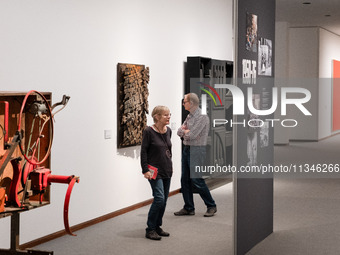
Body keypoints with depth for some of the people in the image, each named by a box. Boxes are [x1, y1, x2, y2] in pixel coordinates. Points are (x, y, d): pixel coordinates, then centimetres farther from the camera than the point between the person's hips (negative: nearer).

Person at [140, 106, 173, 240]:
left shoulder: (168, 130, 7)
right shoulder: (149, 132, -12)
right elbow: (143, 152, -10)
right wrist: (146, 170, -14)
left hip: (167, 171, 7)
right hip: (155, 171, -7)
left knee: (164, 200, 9)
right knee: (159, 198, -14)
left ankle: (157, 227, 21)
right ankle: (150, 229, -4)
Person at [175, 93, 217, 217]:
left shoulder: (202, 117, -14)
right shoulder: (189, 116, 14)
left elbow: (191, 135, -20)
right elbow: (179, 132, 11)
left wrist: (185, 131, -1)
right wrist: (187, 131, -9)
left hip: (196, 150, -9)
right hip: (186, 149, 9)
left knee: (196, 180, -7)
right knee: (185, 179, 8)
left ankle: (211, 206, 7)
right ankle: (188, 208, 16)